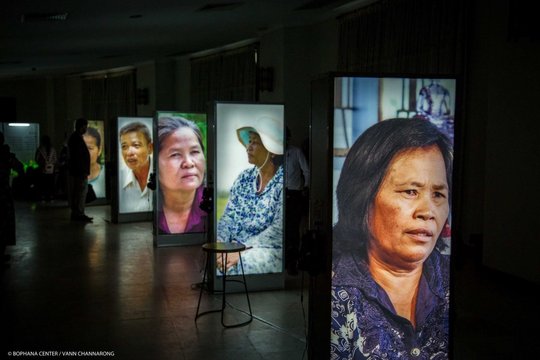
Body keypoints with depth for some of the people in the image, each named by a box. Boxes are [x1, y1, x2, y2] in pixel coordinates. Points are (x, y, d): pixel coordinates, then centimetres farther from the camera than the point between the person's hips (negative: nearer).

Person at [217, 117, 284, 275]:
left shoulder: (283, 180, -9)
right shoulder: (244, 178, 10)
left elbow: (280, 229, -17)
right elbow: (228, 217, 8)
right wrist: (218, 243, -12)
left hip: (272, 250, -5)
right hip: (237, 248, 5)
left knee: (230, 267, -32)